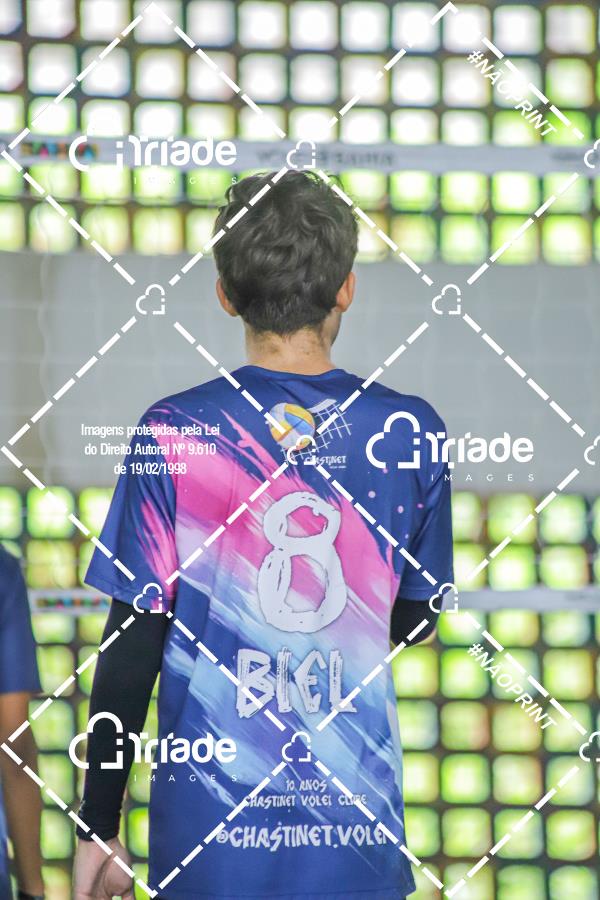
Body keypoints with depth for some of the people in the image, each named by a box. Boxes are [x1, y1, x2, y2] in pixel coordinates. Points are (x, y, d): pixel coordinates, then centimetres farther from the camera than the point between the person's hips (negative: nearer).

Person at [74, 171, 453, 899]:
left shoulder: (173, 434, -8)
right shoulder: (408, 431, -2)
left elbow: (132, 647, -6)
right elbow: (414, 621, 9)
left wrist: (98, 829, 2)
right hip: (356, 839, 1)